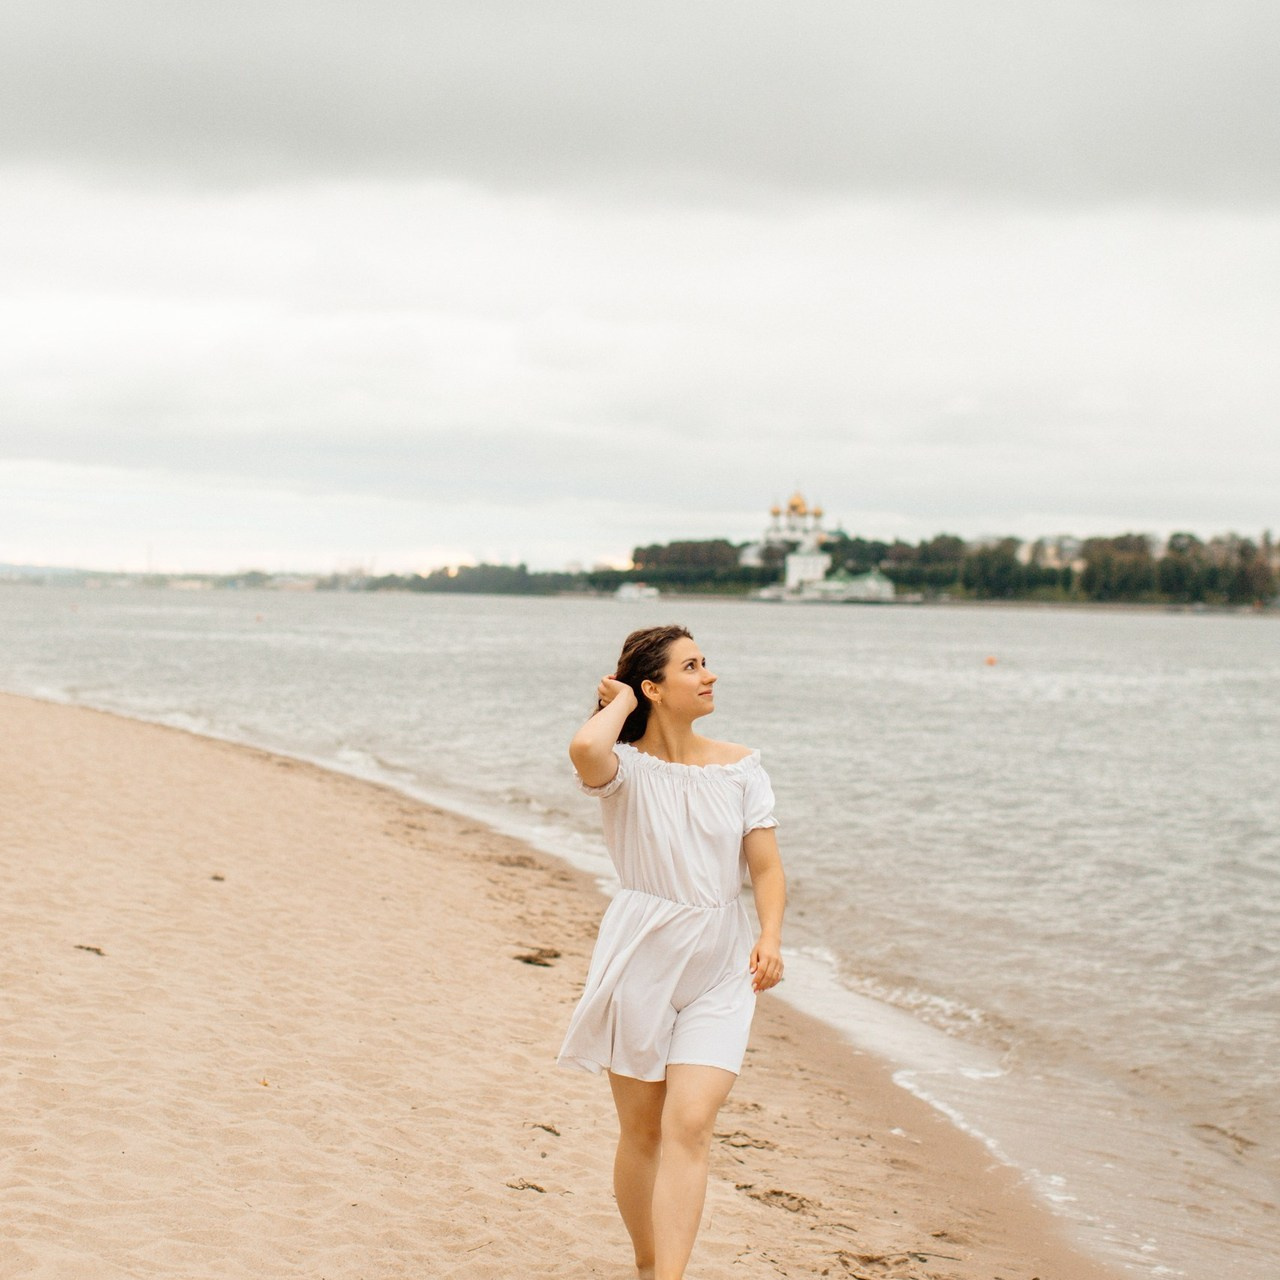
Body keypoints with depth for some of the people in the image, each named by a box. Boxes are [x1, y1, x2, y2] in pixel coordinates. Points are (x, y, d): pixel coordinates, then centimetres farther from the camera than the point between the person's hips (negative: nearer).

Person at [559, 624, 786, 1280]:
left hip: (721, 968, 2)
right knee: (641, 1130, 10)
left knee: (688, 1127, -12)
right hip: (640, 957, -2)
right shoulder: (626, 767, -7)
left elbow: (766, 867, 4)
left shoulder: (740, 767, 5)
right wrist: (619, 704, -12)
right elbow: (585, 749, -32)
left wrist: (770, 936, -13)